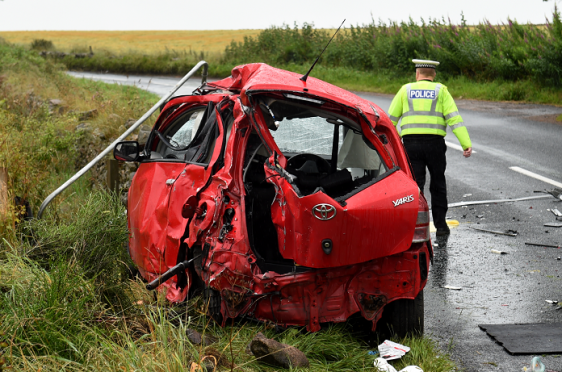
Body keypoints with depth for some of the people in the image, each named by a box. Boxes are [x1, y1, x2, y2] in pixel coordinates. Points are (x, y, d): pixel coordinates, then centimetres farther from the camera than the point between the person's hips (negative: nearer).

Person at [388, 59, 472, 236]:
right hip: (435, 142, 0)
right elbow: (454, 118, -3)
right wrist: (466, 144, -7)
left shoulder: (406, 90, 11)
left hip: (411, 142, 0)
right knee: (438, 185, 14)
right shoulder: (440, 90, 8)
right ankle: (440, 225, 18)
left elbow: (391, 118, 8)